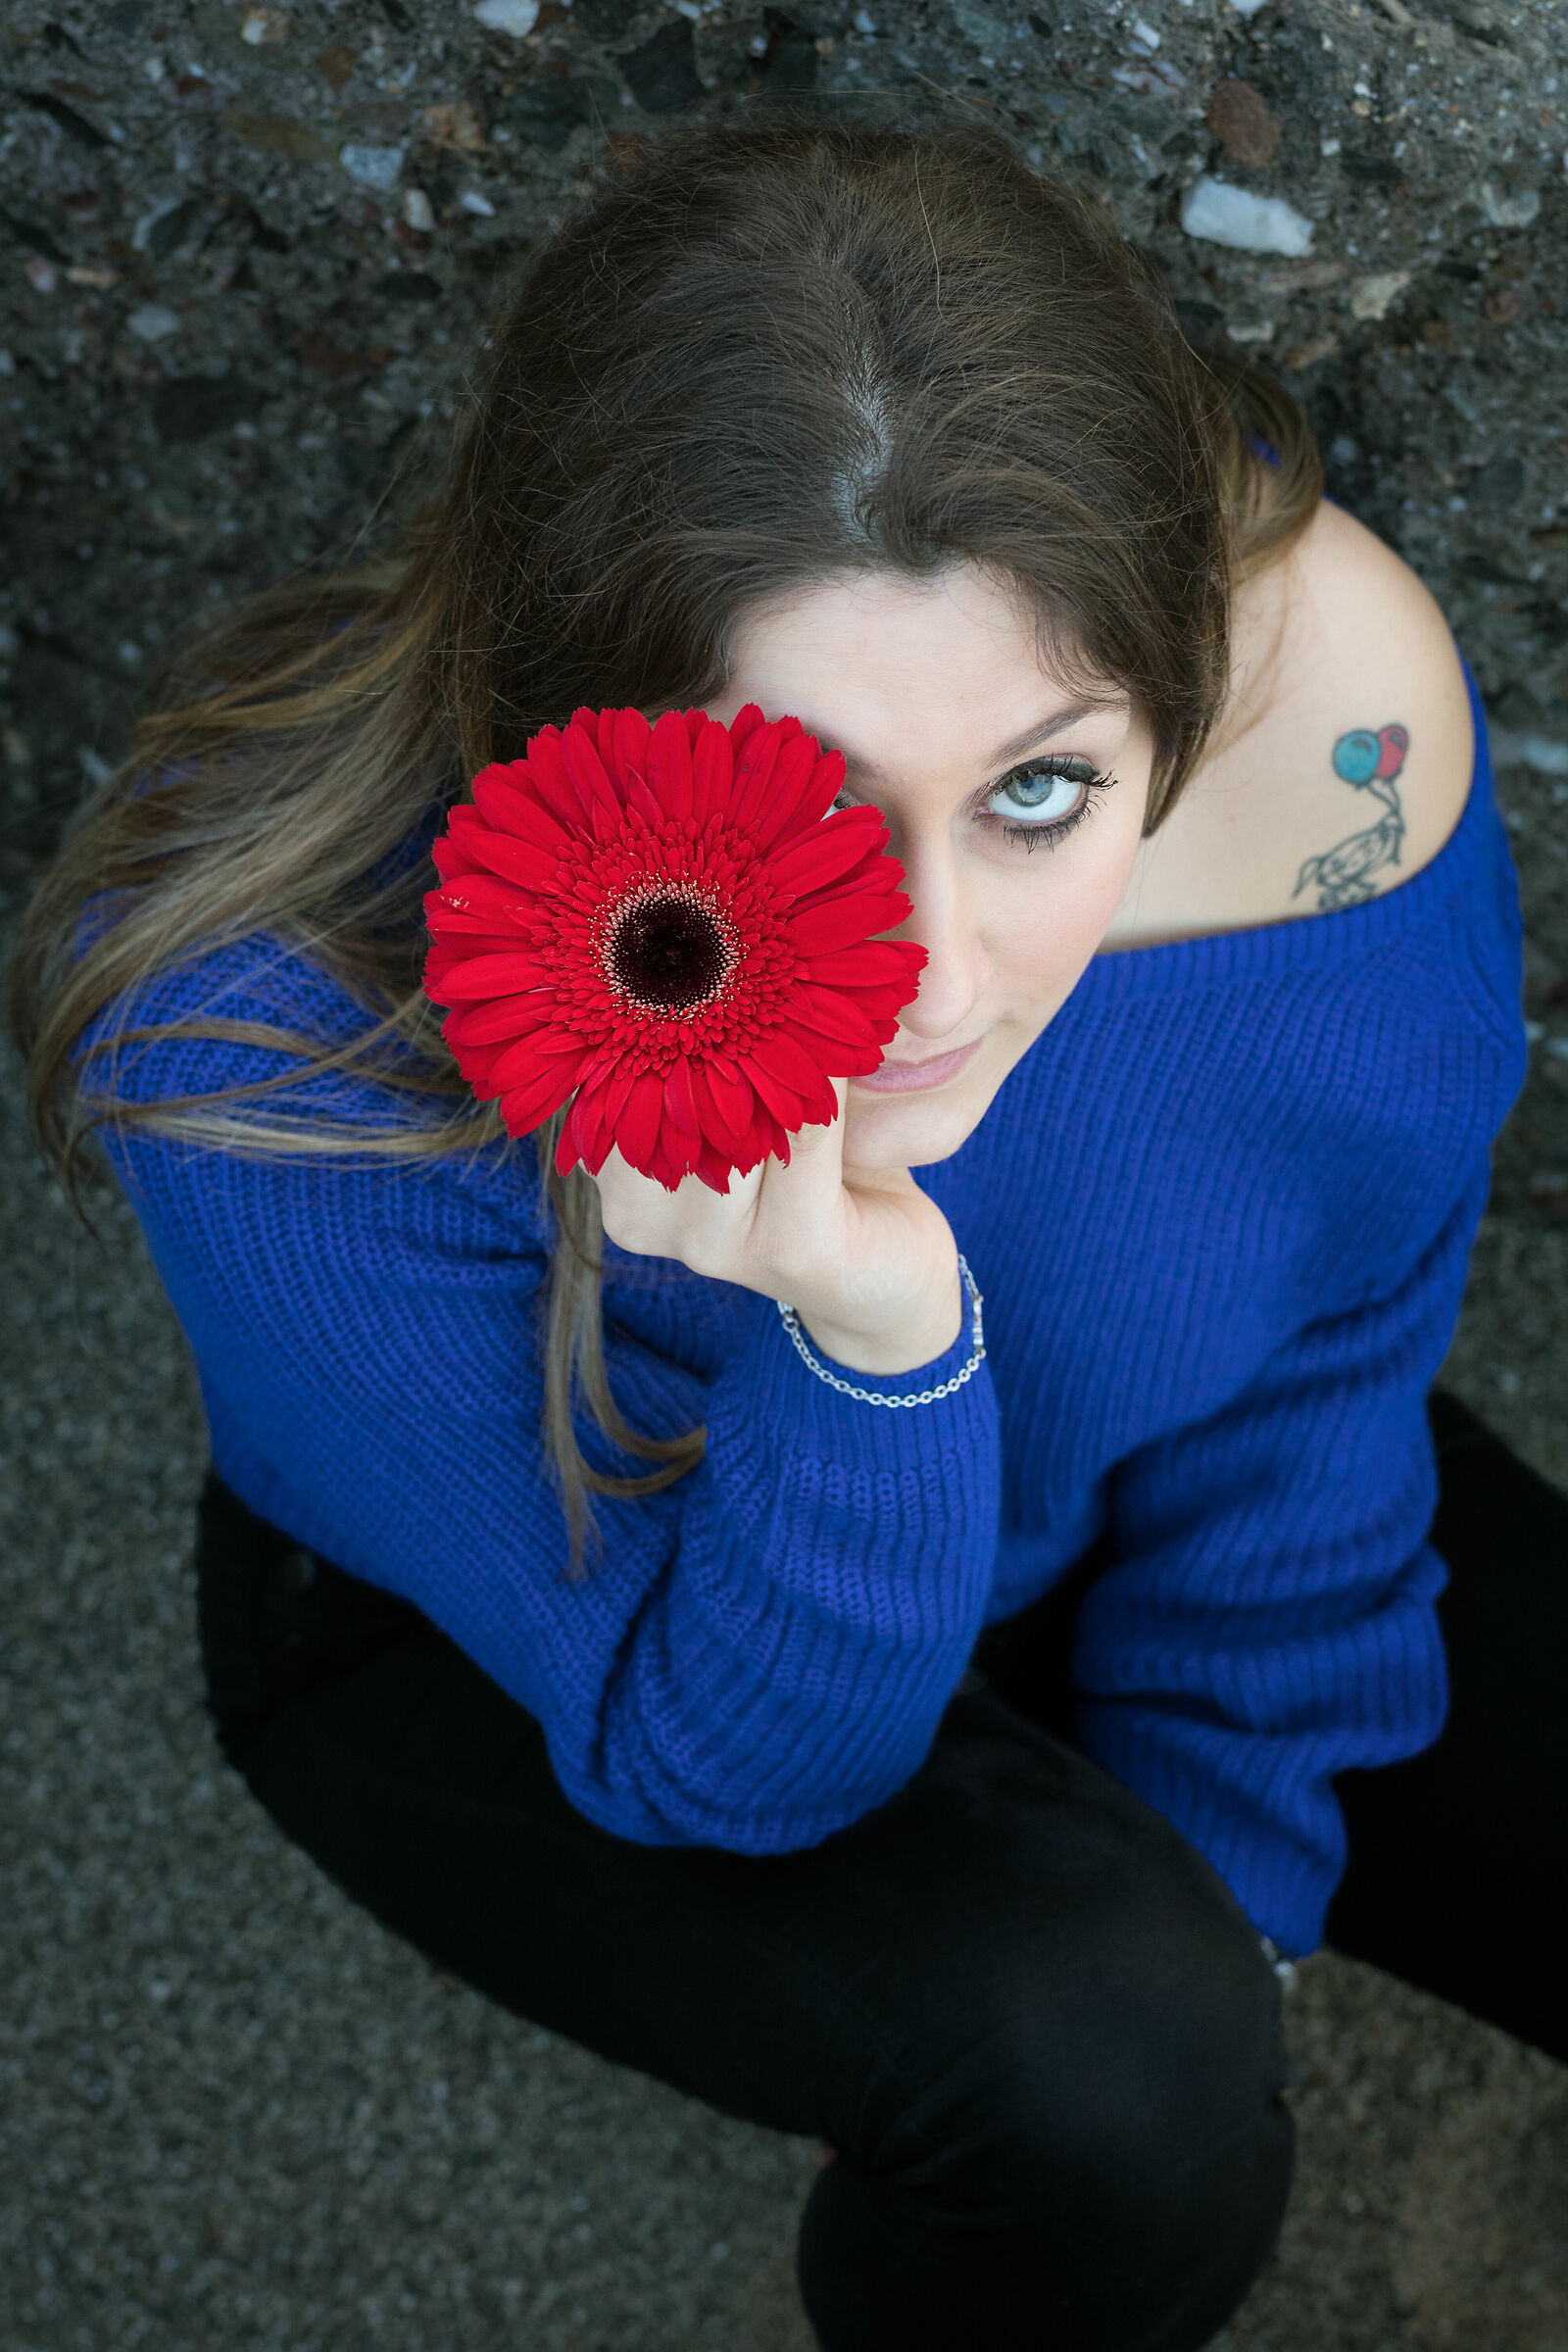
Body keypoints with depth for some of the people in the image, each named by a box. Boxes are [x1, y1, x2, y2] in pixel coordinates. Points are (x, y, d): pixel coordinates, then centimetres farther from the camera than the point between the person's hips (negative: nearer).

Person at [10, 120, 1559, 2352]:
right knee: (1098, 2071, -27)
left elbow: (1309, 1395, -11)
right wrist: (868, 1348, -48)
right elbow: (720, 1763, -27)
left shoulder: (1324, 681, -31)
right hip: (498, 1638, -3)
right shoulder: (286, 1032, -38)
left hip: (1085, 1513, 4)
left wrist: (1217, 1898, -4)